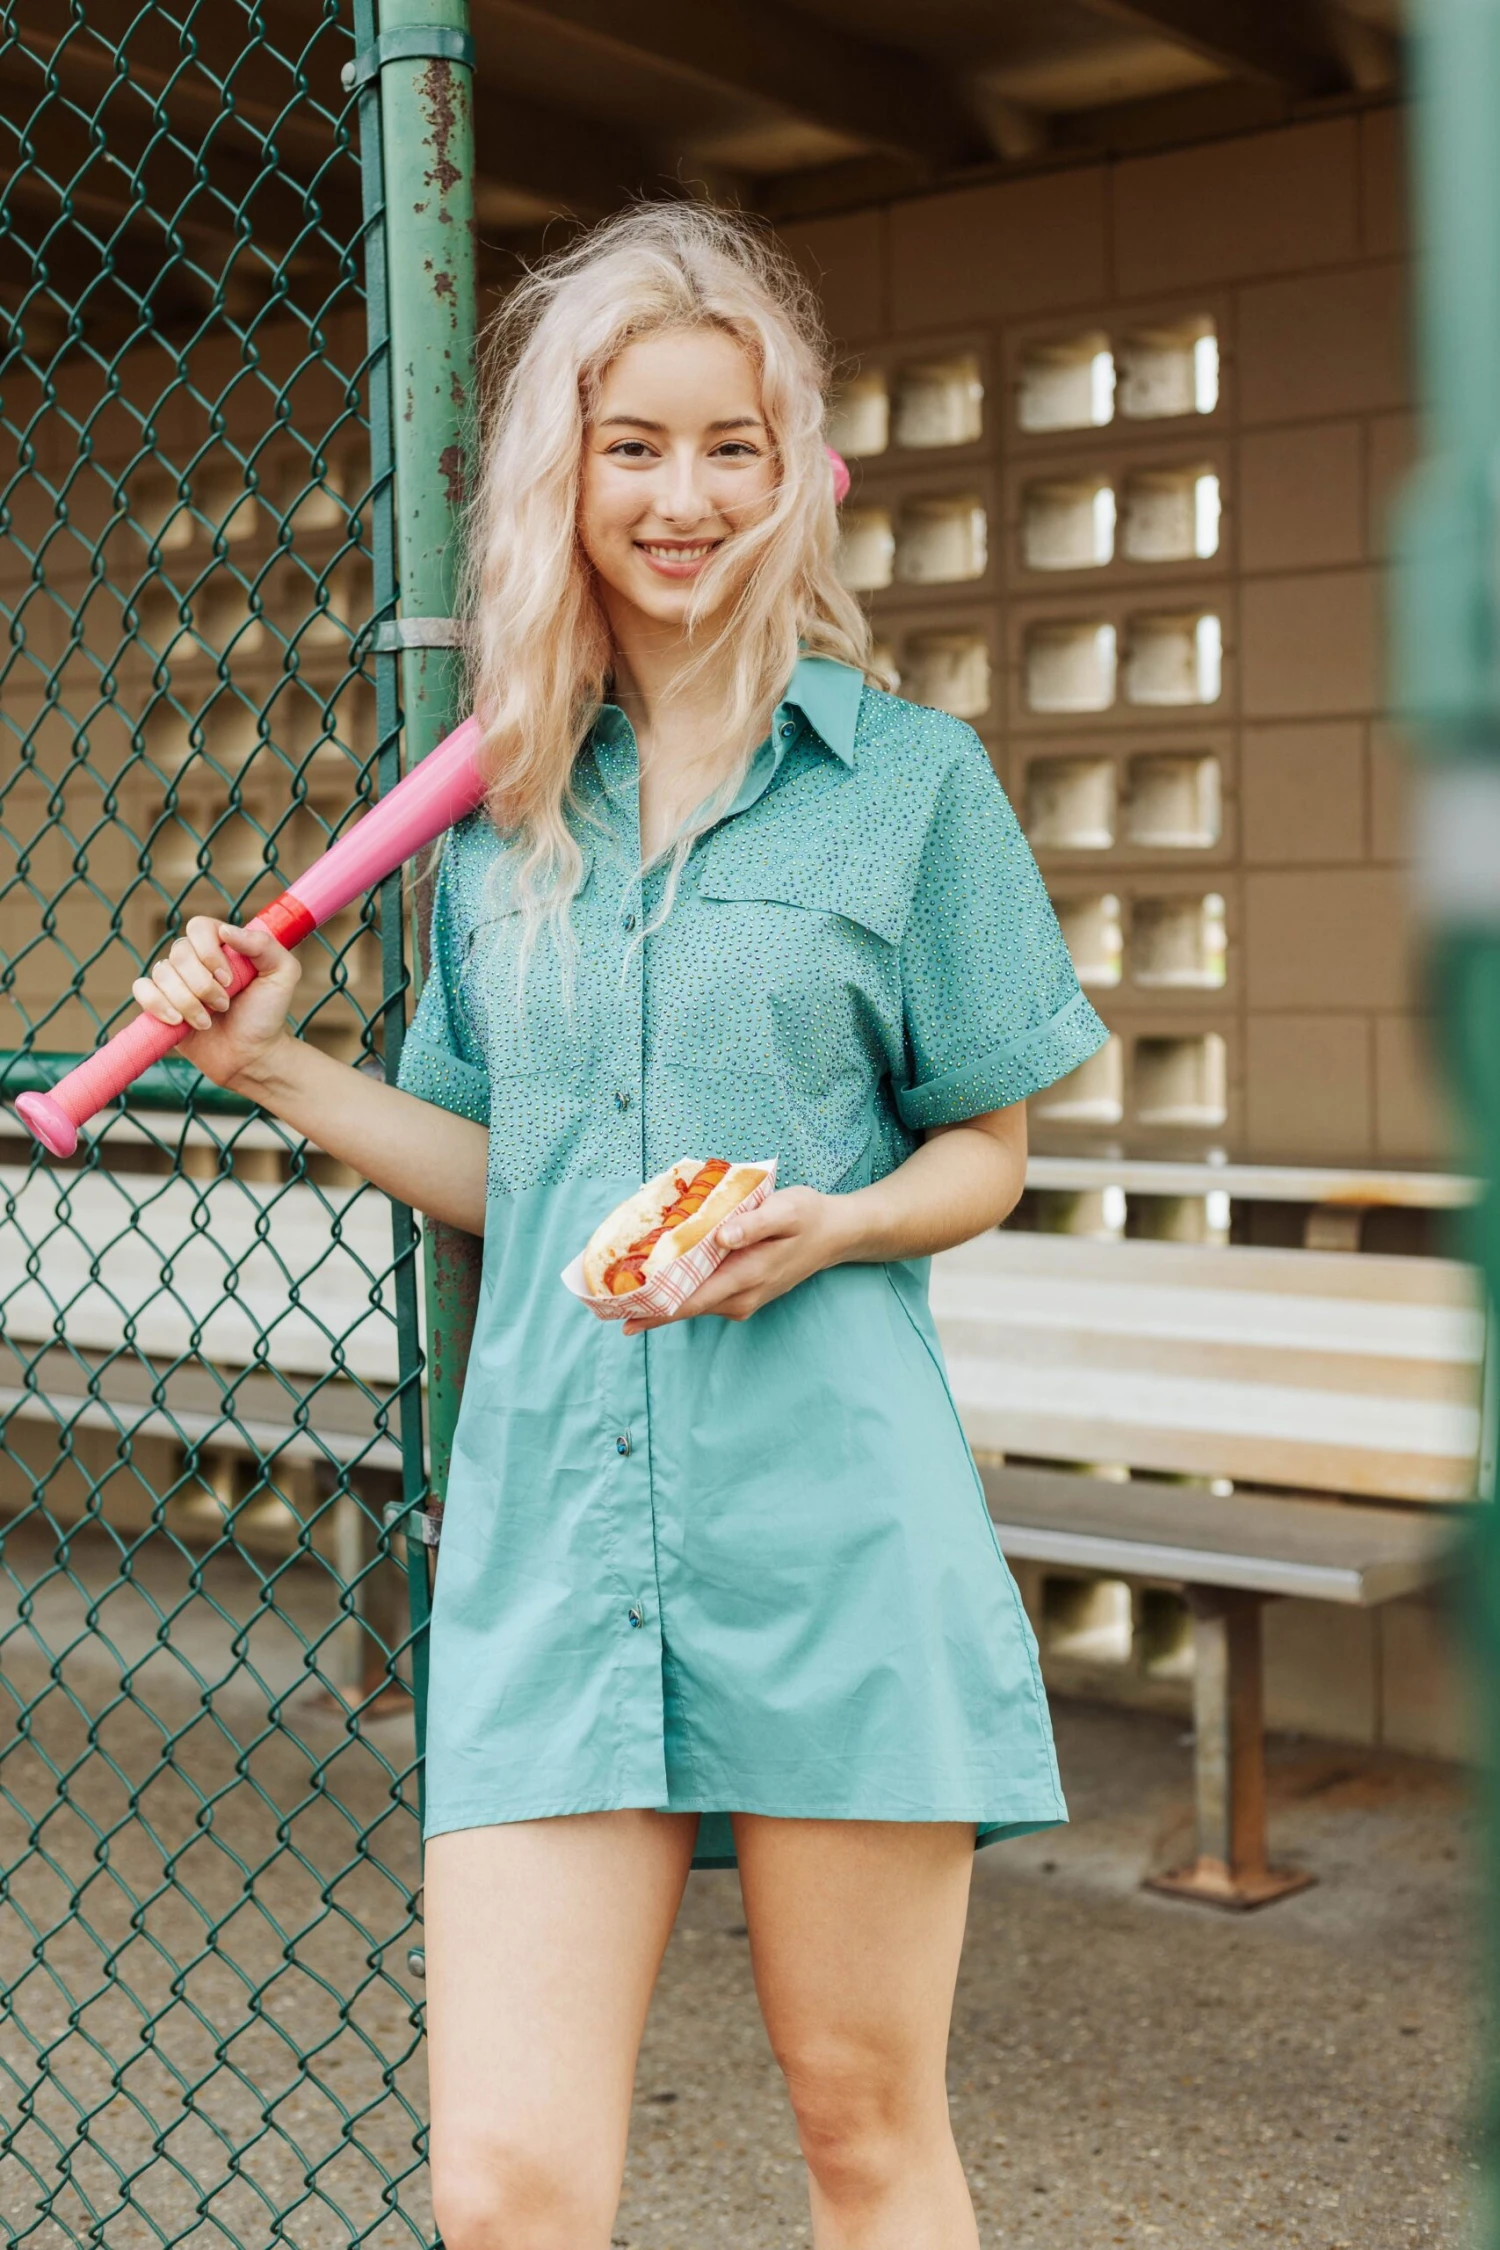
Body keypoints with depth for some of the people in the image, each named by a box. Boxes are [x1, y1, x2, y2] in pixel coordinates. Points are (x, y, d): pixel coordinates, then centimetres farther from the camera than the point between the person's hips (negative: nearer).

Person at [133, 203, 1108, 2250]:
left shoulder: (908, 776, 3)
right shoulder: (499, 804, 12)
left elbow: (985, 1152, 8)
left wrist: (837, 1223, -12)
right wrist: (280, 1067, 6)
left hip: (833, 1530, -2)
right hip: (552, 1521, 2)